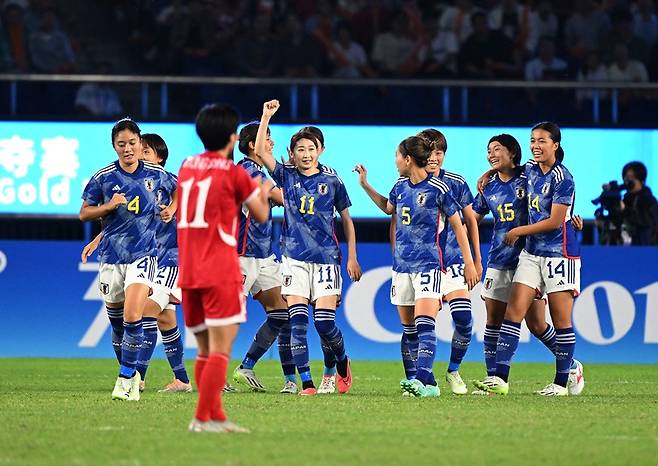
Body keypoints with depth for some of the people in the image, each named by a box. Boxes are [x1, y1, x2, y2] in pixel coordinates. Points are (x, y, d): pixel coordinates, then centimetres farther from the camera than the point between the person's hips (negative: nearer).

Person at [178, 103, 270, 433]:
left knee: (205, 350, 12)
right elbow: (261, 216, 7)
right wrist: (264, 191, 28)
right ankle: (203, 419, -16)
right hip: (220, 274, -7)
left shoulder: (187, 167, 12)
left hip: (188, 272, 7)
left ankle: (216, 417, 14)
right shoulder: (234, 173, -5)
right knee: (220, 349, -8)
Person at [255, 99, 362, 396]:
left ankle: (342, 362, 22)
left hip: (326, 258, -1)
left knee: (325, 322, -7)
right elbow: (260, 151, -5)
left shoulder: (332, 182, 3)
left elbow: (346, 220, 10)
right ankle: (306, 382, -5)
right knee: (298, 321, -8)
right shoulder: (287, 177, 5)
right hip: (294, 258, 1)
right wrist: (266, 117, -15)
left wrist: (352, 258, 6)